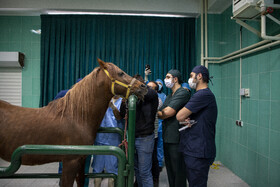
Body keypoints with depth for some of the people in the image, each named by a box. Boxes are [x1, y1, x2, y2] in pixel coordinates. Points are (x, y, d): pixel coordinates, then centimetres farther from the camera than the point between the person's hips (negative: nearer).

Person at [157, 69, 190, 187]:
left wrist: (156, 112, -2)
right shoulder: (169, 96, 18)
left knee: (178, 170, 3)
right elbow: (161, 113, 12)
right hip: (167, 138, 9)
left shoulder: (183, 93, -12)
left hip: (176, 139, -9)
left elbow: (166, 113, -19)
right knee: (170, 169, 19)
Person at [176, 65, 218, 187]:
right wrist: (186, 119, -6)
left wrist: (183, 118, 3)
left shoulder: (203, 94, -18)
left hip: (198, 153, -10)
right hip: (193, 150, 10)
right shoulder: (202, 94, 17)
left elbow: (179, 116, -20)